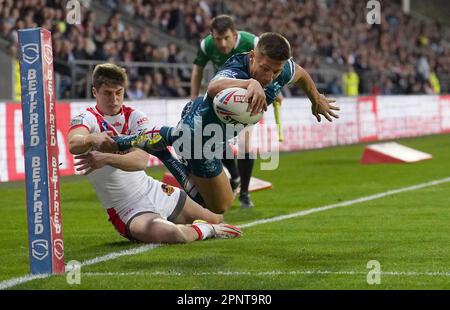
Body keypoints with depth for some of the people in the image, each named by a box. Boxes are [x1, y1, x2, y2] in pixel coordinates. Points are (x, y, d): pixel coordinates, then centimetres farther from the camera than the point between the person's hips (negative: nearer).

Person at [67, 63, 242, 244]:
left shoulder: (135, 118, 1)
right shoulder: (86, 119, -9)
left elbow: (141, 160, -20)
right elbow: (73, 145, -35)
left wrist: (107, 158, -38)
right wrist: (92, 139, -58)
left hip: (156, 192, 6)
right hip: (128, 212, -5)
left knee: (218, 220, 14)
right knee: (168, 233, -37)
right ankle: (206, 230, -7)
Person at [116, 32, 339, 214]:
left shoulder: (283, 69, -20)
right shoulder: (234, 72, -42)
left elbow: (301, 75, 6)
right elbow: (214, 87, -68)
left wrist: (316, 99, 24)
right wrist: (251, 83, -86)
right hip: (200, 136, -9)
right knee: (219, 206, 5)